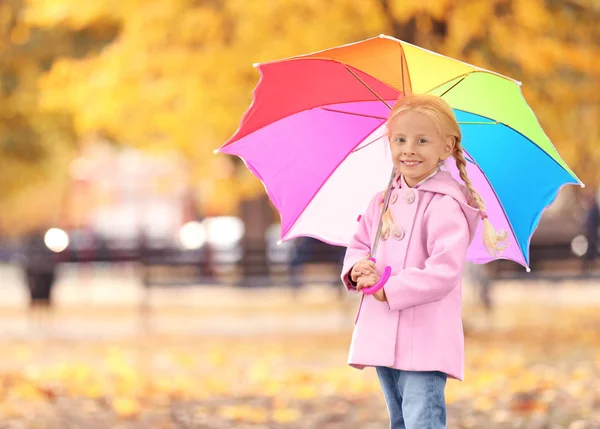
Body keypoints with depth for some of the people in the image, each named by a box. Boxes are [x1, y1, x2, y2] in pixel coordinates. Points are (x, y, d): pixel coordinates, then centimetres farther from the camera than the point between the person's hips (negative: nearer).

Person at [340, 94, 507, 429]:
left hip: (424, 341, -8)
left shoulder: (445, 206, -15)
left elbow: (444, 271, -22)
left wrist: (388, 290, -19)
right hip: (384, 337, 8)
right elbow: (359, 245, 18)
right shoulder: (384, 201, 10)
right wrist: (356, 269, -5)